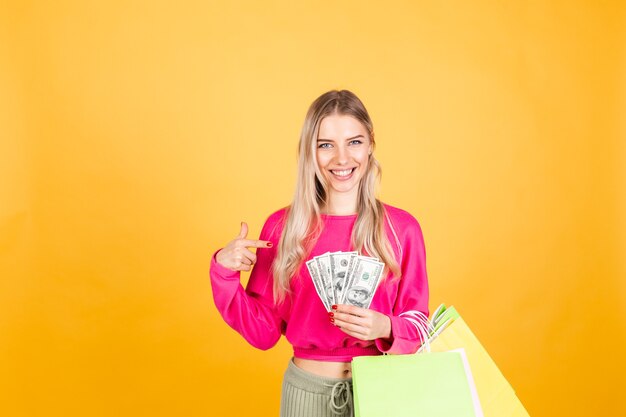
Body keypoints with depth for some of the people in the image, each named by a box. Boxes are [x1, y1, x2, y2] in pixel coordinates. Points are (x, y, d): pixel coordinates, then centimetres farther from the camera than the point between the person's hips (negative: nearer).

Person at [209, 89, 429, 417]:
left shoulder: (402, 228, -9)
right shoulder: (282, 226, -6)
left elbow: (417, 330, -3)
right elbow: (263, 333, -3)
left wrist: (384, 328, -23)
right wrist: (224, 271, -14)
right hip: (306, 389, 1)